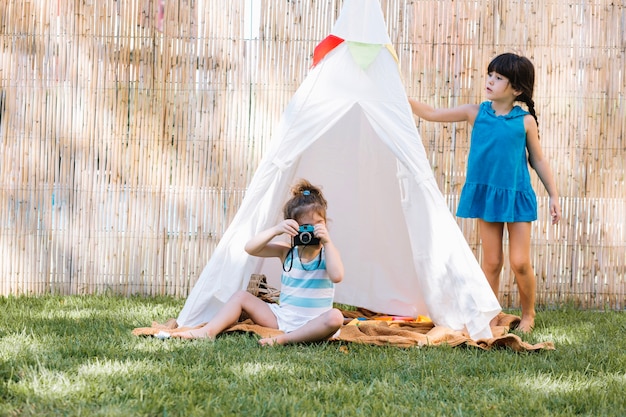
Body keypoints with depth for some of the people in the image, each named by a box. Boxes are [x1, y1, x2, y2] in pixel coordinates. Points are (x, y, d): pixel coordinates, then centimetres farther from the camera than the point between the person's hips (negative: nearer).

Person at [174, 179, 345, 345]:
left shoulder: (327, 252, -2)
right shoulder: (286, 251, 5)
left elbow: (336, 276, -23)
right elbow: (250, 248, -5)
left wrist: (327, 242, -23)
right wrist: (275, 230, -17)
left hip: (312, 325, -4)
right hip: (281, 317, 4)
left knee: (335, 317, -36)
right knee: (241, 296, -2)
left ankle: (284, 339, -37)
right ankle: (208, 332, -17)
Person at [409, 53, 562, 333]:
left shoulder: (525, 121, -4)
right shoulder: (476, 113, 0)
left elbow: (538, 160, 5)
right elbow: (432, 114, 2)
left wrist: (553, 195, 4)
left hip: (516, 196, -2)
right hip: (485, 194, 2)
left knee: (520, 262, -2)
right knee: (492, 261, 6)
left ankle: (528, 315, 19)